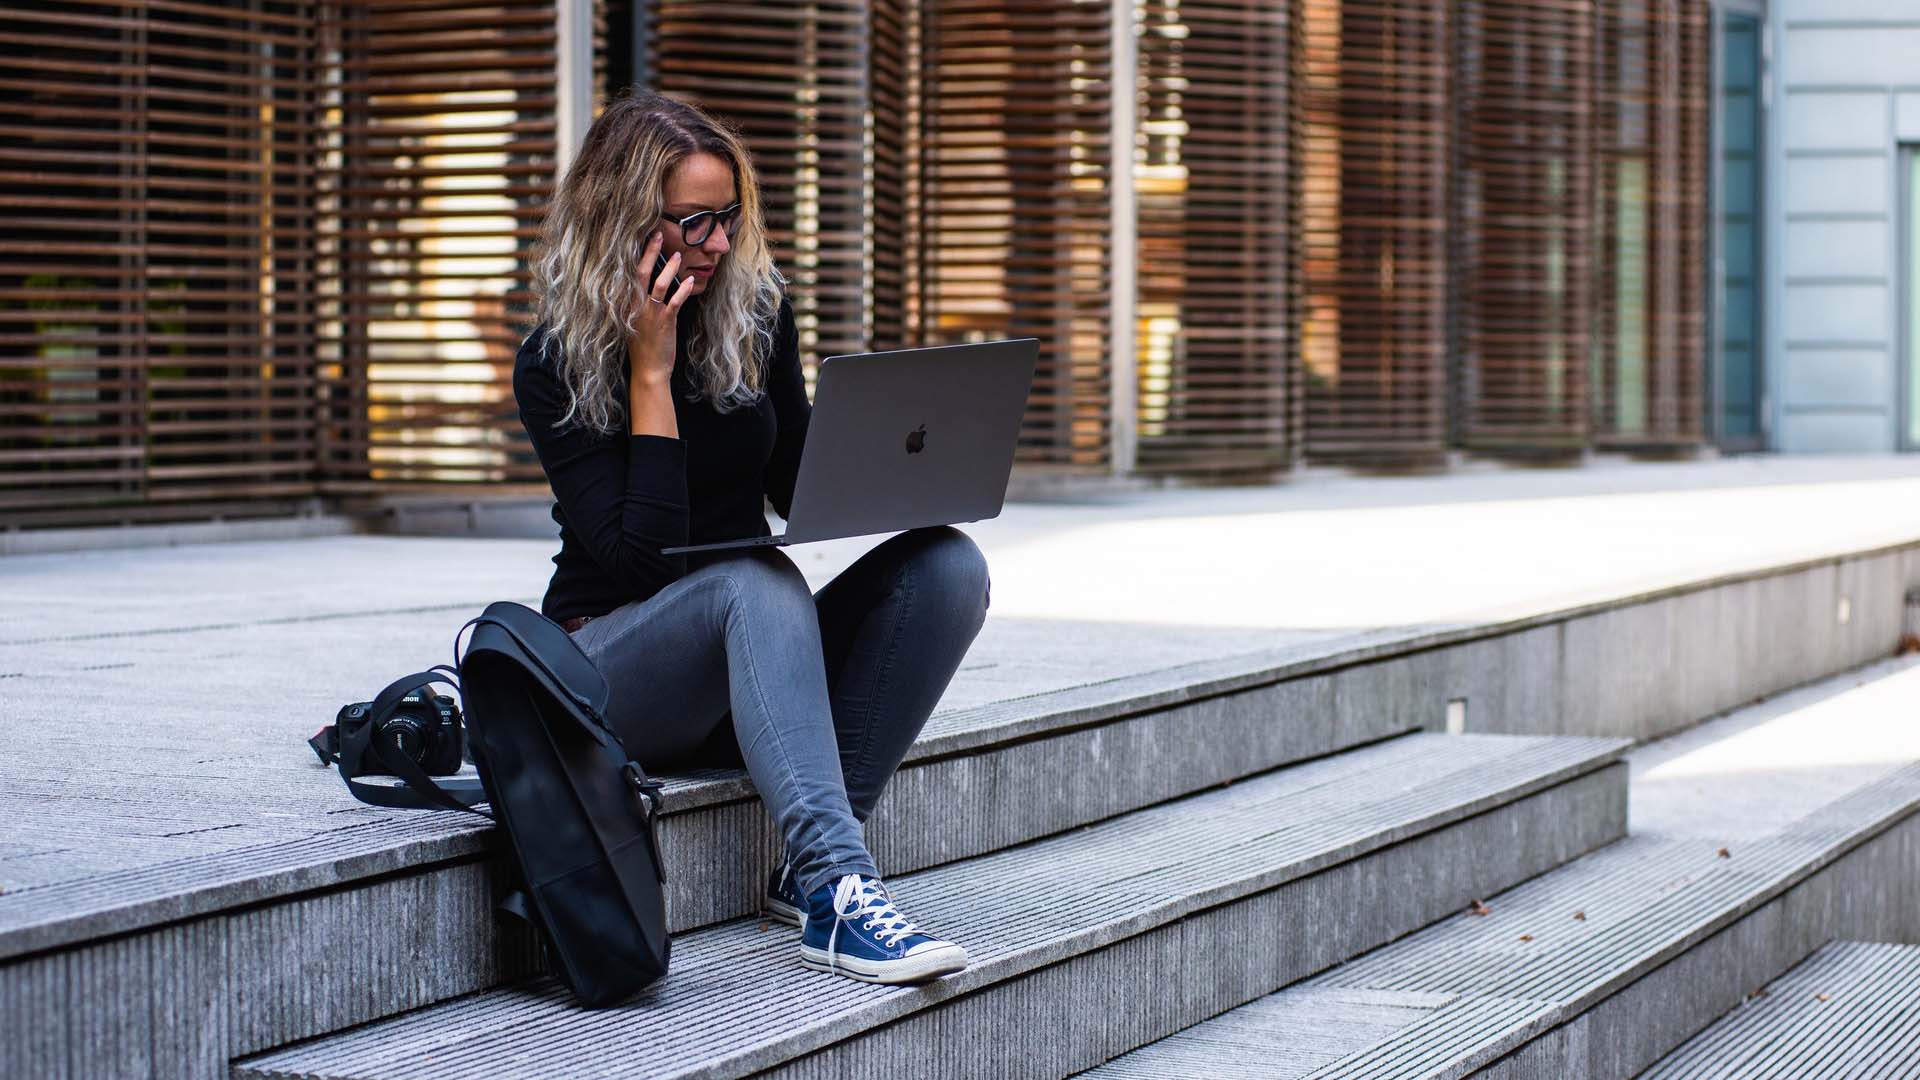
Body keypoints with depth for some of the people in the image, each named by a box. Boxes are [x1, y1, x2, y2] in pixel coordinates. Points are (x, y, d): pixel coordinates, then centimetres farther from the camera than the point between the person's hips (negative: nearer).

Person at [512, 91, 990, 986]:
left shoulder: (755, 312, 2)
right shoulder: (555, 364, -11)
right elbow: (637, 555, -20)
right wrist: (650, 371, -21)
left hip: (749, 665, 5)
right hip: (613, 665, -5)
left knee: (948, 566, -20)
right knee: (756, 579, -37)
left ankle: (813, 865, -25)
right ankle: (838, 891, -50)